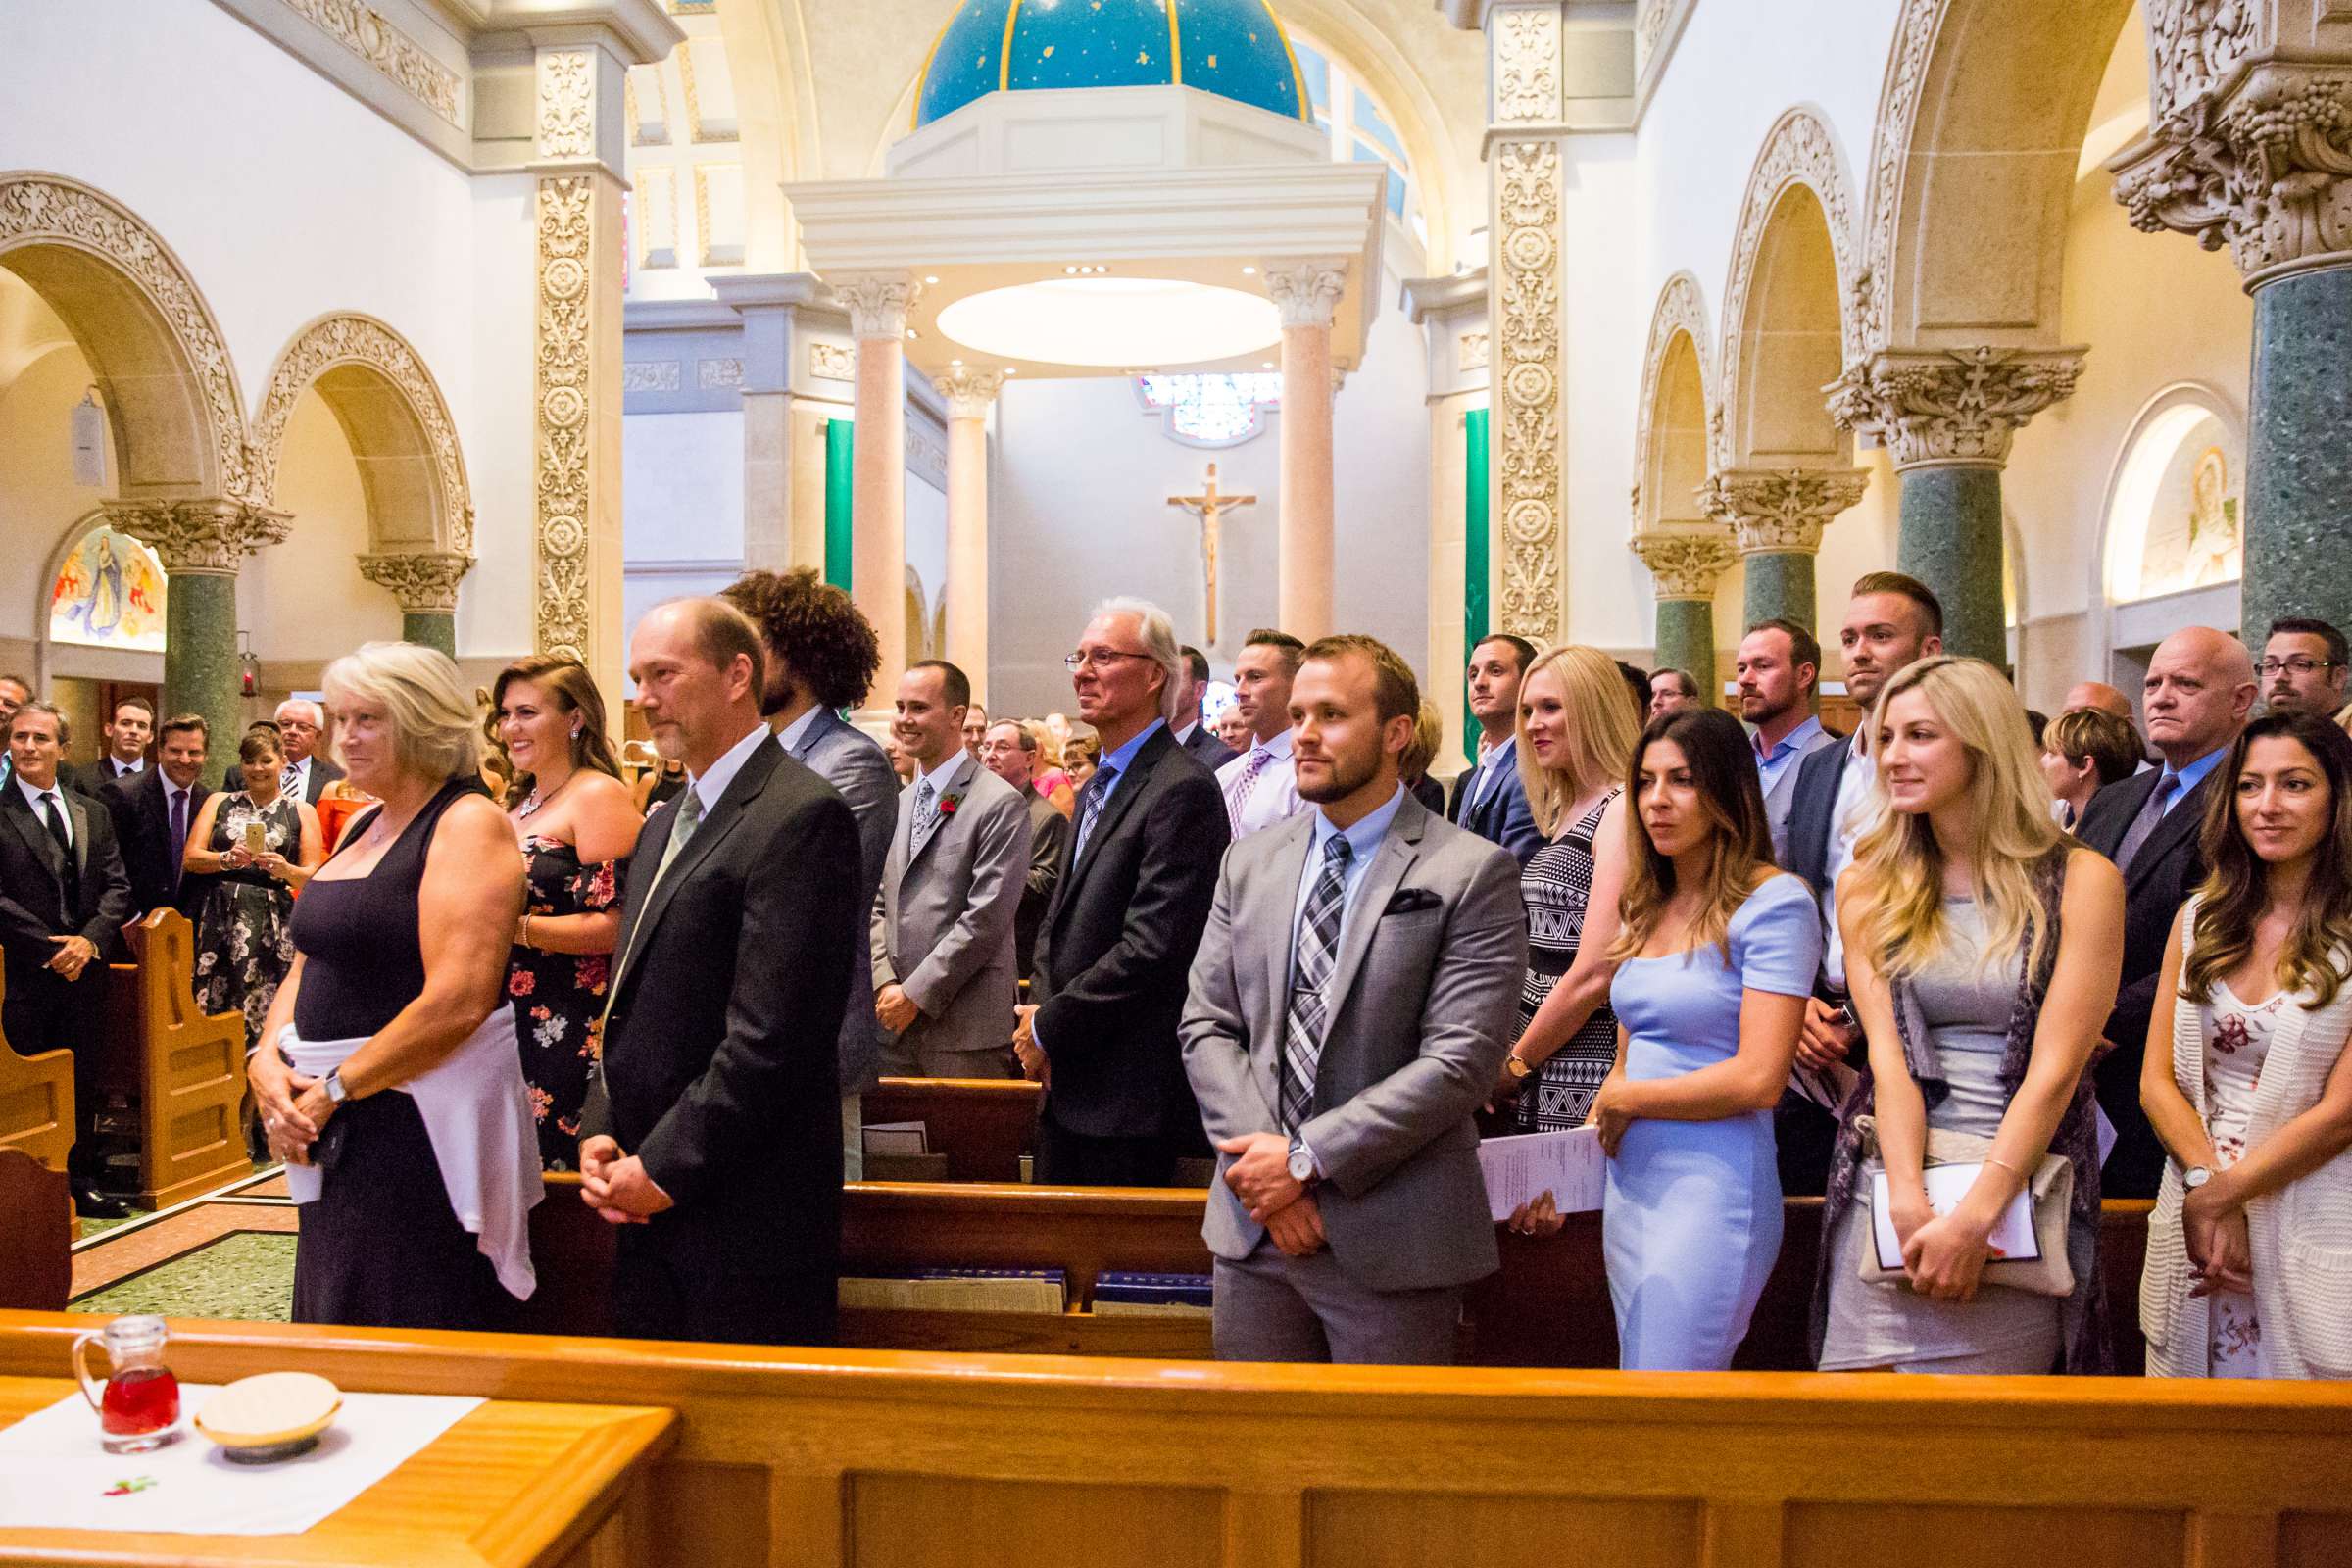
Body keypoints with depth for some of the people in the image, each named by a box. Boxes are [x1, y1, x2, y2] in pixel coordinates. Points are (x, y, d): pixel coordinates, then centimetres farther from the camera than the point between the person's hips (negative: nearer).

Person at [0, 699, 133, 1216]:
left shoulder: (93, 814, 12)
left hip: (84, 968, 4)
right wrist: (50, 947, -14)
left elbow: (117, 886, 8)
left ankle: (81, 1182, 22)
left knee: (83, 1079, 11)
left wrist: (90, 940, -9)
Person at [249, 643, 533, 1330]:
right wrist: (267, 1060, -2)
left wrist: (335, 1089, -15)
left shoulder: (469, 822, -12)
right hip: (337, 1131, 8)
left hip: (426, 1125, -8)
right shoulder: (362, 826, 14)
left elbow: (459, 999, -22)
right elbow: (310, 963, 17)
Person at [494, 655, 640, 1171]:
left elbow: (612, 926, -18)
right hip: (510, 1025, 8)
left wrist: (511, 927, -20)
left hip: (570, 1034, -8)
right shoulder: (519, 804, 16)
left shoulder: (599, 796, -11)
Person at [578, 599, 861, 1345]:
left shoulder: (802, 816, -15)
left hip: (745, 1219, -8)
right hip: (652, 1202, 8)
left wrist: (663, 1167, -15)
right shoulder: (663, 826, 16)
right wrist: (601, 1133, 4)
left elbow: (773, 1033, -21)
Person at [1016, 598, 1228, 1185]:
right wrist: (1039, 1012, -1)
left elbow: (1153, 947, -22)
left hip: (1130, 1093, -9)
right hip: (1068, 1083, 9)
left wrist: (1050, 1028, -13)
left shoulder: (1182, 790, -17)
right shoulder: (1096, 788, 15)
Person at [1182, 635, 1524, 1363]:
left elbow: (1460, 1059, -15)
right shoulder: (1249, 862, 8)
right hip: (1252, 1228, 4)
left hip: (1390, 1245, -4)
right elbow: (1206, 1024, 5)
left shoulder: (1473, 874, -8)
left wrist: (1307, 1157, -16)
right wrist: (1258, 1156, -9)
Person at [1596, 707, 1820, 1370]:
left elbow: (1759, 1080, -17)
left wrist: (1625, 1100, -7)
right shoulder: (1647, 906, 12)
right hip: (1629, 1184, 7)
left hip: (1712, 1189, -7)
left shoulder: (1774, 902, -11)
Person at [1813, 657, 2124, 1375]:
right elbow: (1888, 1053, -2)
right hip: (1888, 1182, 2)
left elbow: (2054, 1069, -9)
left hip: (2018, 1186, -2)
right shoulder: (1869, 886, 7)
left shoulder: (2080, 880, -2)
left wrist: (1973, 1214, -17)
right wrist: (1911, 1201, -15)